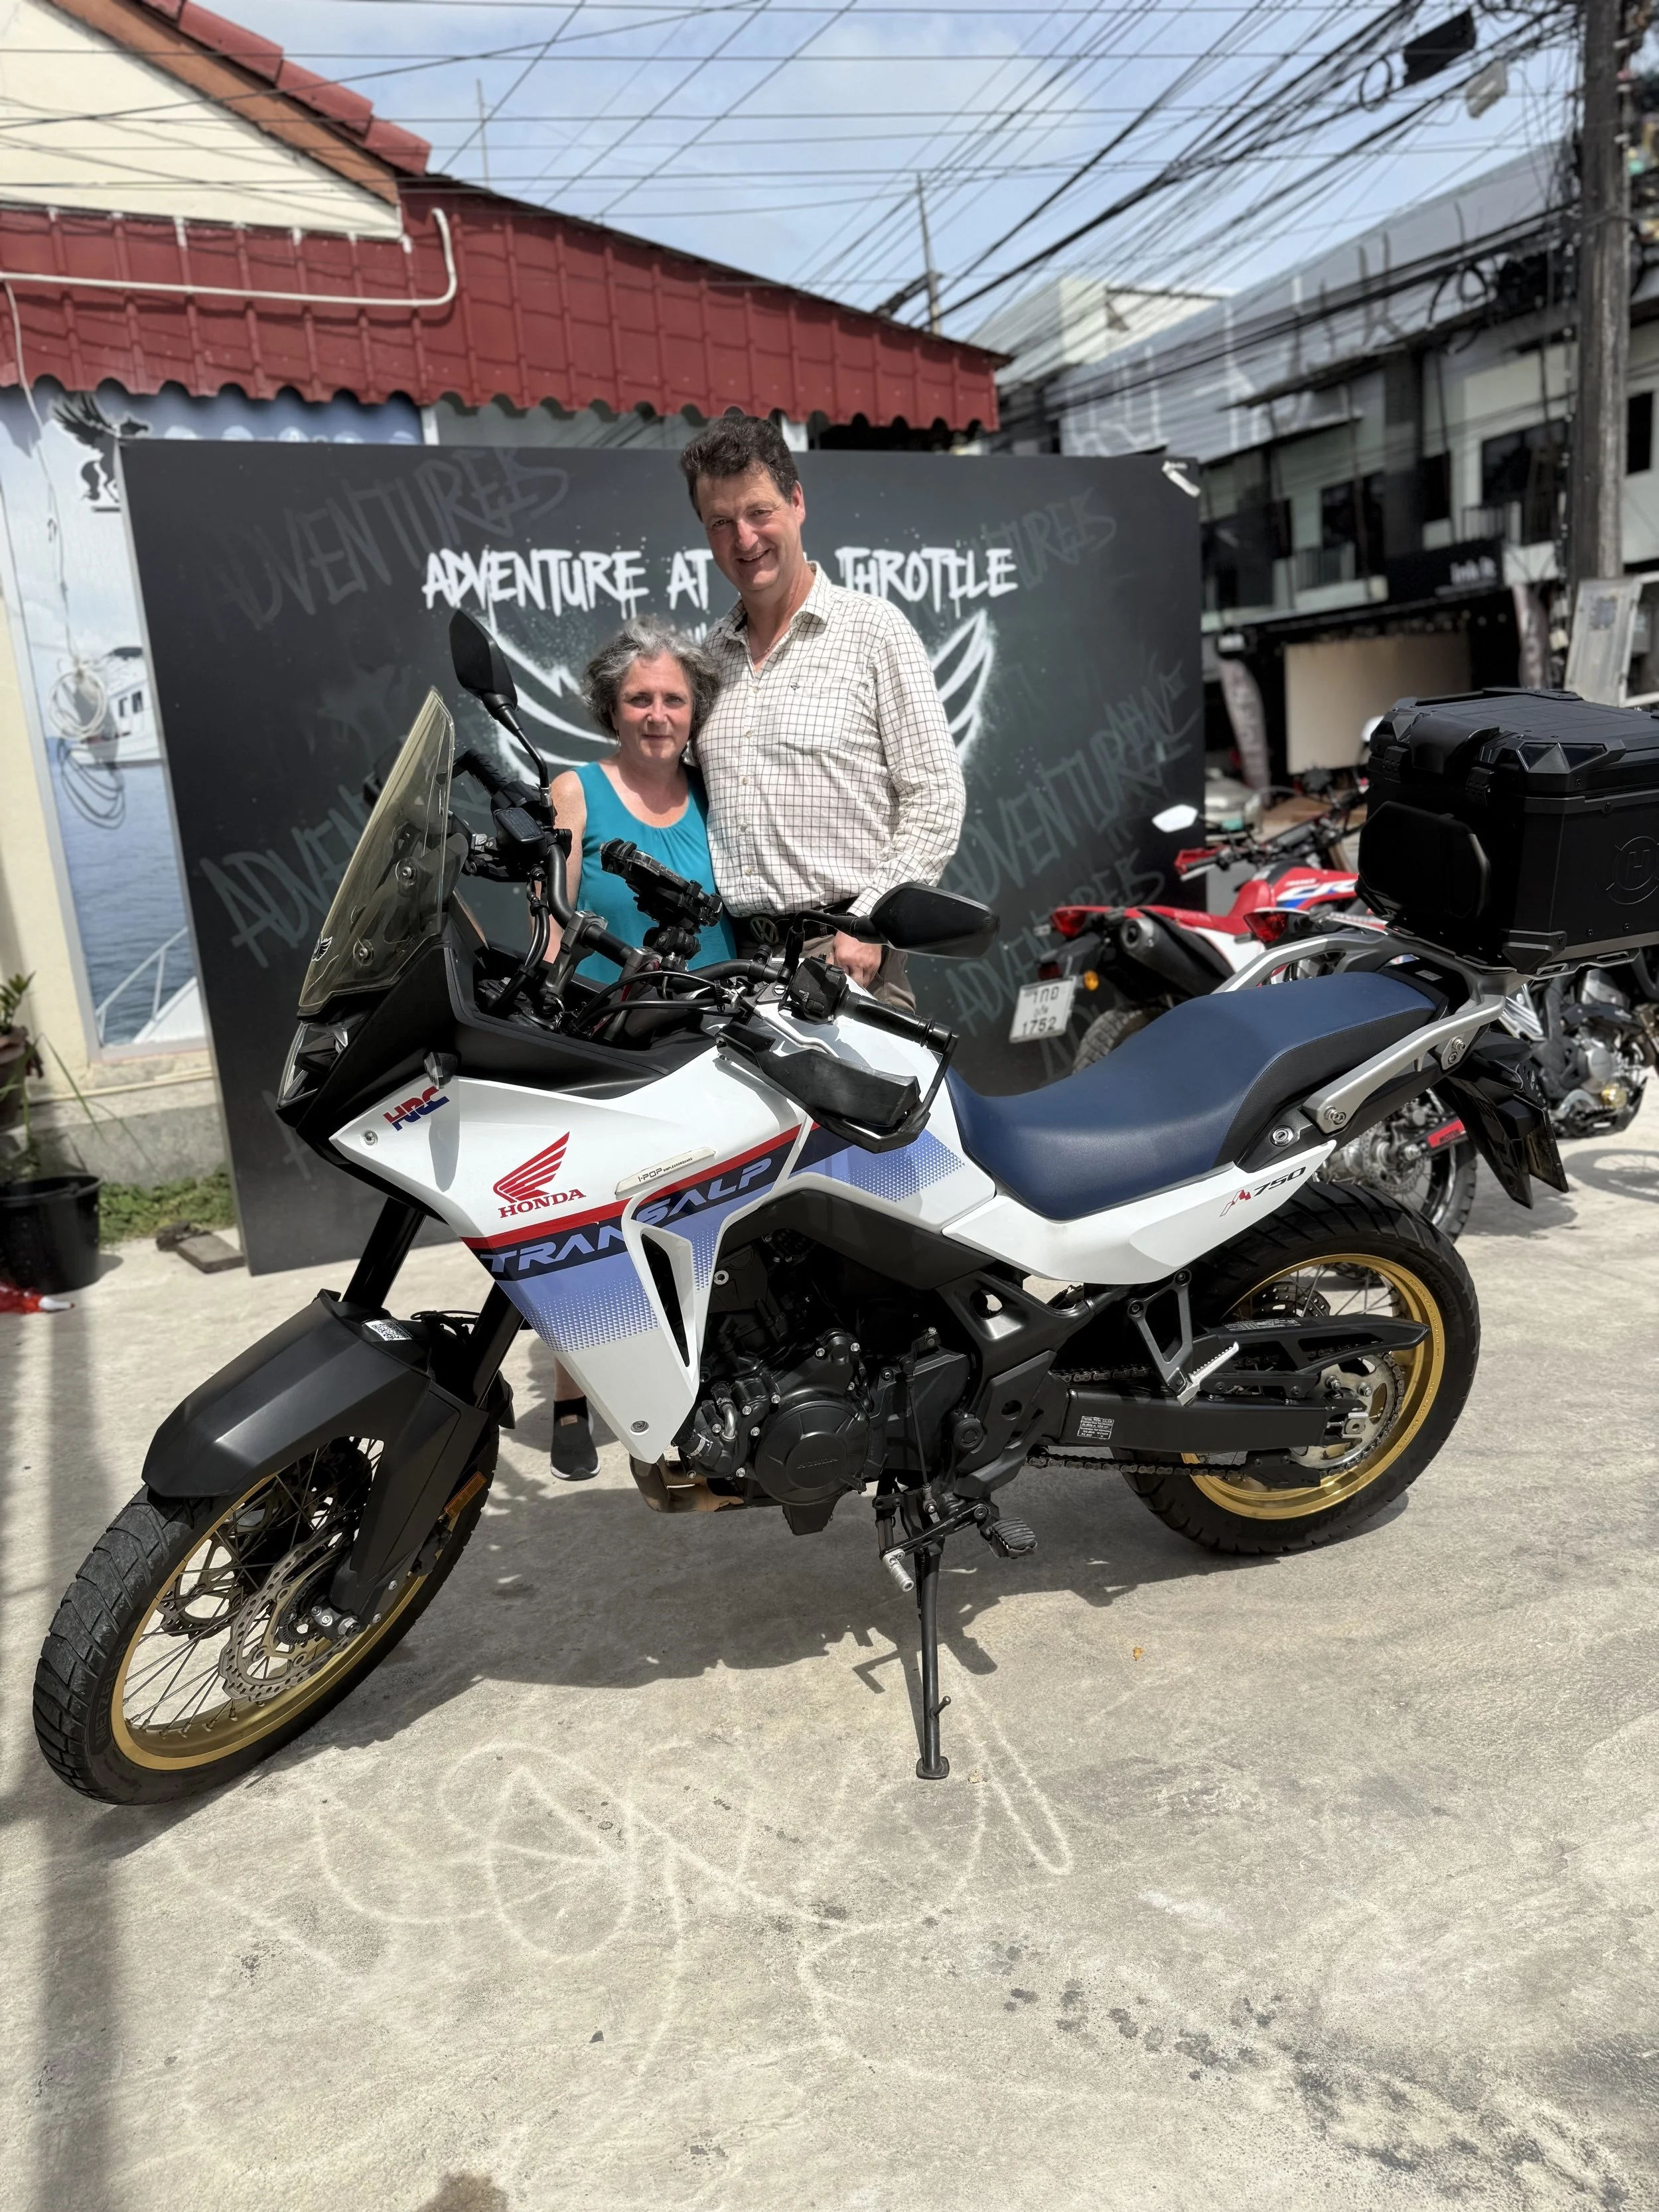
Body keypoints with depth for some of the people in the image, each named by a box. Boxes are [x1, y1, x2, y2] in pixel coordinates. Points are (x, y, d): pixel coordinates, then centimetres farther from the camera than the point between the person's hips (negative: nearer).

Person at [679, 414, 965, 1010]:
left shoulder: (873, 627, 2)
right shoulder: (708, 654, 17)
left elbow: (935, 797, -2)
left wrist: (868, 923, -11)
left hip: (844, 951, -4)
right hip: (735, 956, 4)